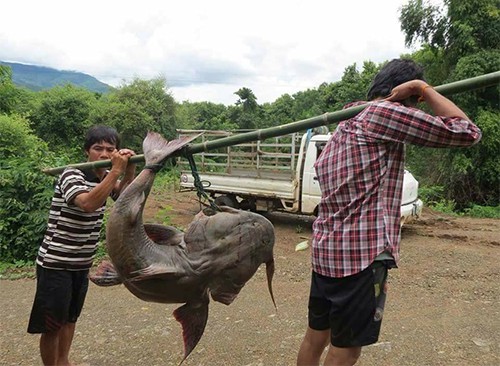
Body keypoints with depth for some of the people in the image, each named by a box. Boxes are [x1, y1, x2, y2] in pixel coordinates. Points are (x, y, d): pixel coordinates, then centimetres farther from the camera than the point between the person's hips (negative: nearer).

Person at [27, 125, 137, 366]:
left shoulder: (105, 176, 4)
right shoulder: (71, 175, -19)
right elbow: (88, 203, -35)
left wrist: (130, 168, -15)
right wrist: (116, 170, -35)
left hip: (82, 263, 8)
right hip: (55, 262, -7)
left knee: (70, 318, 21)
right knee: (52, 324, 3)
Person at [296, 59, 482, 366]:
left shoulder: (347, 123, 16)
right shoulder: (385, 112, -10)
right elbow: (468, 132, -9)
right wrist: (423, 88, -3)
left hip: (326, 249, 9)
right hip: (360, 254, -9)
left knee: (316, 336, 20)